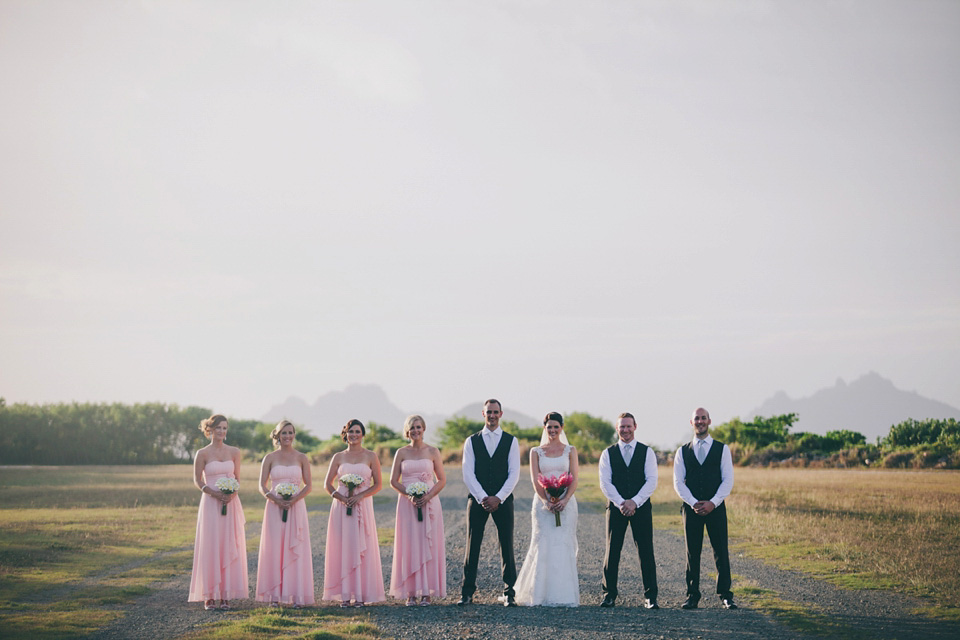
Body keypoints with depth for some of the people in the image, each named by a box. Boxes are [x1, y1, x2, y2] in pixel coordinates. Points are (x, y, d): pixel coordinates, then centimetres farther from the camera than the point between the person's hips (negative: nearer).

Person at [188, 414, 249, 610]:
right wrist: (215, 493, -14)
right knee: (210, 548, -3)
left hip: (231, 504, 3)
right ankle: (209, 596, 1)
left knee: (230, 548, 2)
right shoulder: (202, 454, -1)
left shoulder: (234, 452, 7)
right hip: (210, 504, -3)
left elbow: (237, 478, 12)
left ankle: (226, 595, 7)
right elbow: (197, 480, 1)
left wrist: (233, 494, -8)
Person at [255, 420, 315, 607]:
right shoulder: (270, 458, 5)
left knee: (295, 549, -2)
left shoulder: (301, 458, 6)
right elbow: (262, 486, 2)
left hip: (296, 507, 0)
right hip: (275, 508, 0)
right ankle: (275, 595, 3)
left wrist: (294, 499, -13)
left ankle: (296, 595, 0)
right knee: (274, 549, -2)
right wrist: (276, 500, -15)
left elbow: (309, 485, 4)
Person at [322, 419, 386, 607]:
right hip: (341, 506, 1)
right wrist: (341, 498, -9)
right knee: (342, 548, -1)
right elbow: (328, 484, 9)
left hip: (362, 506, -1)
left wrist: (359, 496, -12)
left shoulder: (370, 457, 5)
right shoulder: (338, 457, 8)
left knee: (362, 549, -2)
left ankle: (360, 595, 1)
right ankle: (344, 595, 3)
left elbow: (377, 484, 2)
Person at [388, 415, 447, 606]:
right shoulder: (401, 453, 6)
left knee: (428, 545, -2)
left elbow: (442, 480, 5)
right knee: (408, 545, -2)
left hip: (429, 503, -1)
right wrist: (409, 495, -10)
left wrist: (428, 496, -12)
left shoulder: (433, 452, 4)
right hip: (407, 504, 1)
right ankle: (411, 592, 1)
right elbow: (394, 481, 6)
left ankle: (427, 592, 2)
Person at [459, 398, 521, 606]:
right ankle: (467, 592, 4)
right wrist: (482, 498, -12)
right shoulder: (472, 441, 7)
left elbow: (514, 474, 0)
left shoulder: (511, 441, 6)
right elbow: (468, 474, 0)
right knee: (472, 546, 0)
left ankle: (509, 593, 5)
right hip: (477, 499, 0)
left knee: (507, 547, 0)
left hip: (503, 500, 0)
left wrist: (498, 498, -11)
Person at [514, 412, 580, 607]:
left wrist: (564, 500, -14)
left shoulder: (570, 451, 8)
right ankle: (540, 594, -1)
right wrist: (546, 501, -14)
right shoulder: (536, 452, 8)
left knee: (564, 547, -4)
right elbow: (535, 480, 0)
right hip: (542, 502, 0)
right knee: (543, 547, -5)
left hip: (566, 503, 0)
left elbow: (574, 479, 1)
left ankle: (564, 595, -1)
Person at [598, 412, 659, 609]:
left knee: (646, 553, -2)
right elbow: (605, 483, 0)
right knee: (612, 552, 1)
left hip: (641, 507, -1)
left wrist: (635, 502, -13)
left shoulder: (647, 452, 6)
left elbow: (651, 481, -2)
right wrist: (621, 503, -13)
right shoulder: (608, 454, 8)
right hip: (616, 507, 1)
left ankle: (650, 597, 1)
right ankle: (609, 595, 8)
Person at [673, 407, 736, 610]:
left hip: (716, 507, -1)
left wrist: (713, 503, -12)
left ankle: (725, 595, 4)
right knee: (692, 553, 2)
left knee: (721, 552, -2)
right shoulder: (683, 451, 9)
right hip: (691, 508, 1)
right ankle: (692, 595, 6)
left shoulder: (722, 449, 6)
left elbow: (728, 480, 0)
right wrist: (694, 503, -10)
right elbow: (678, 482, 4)